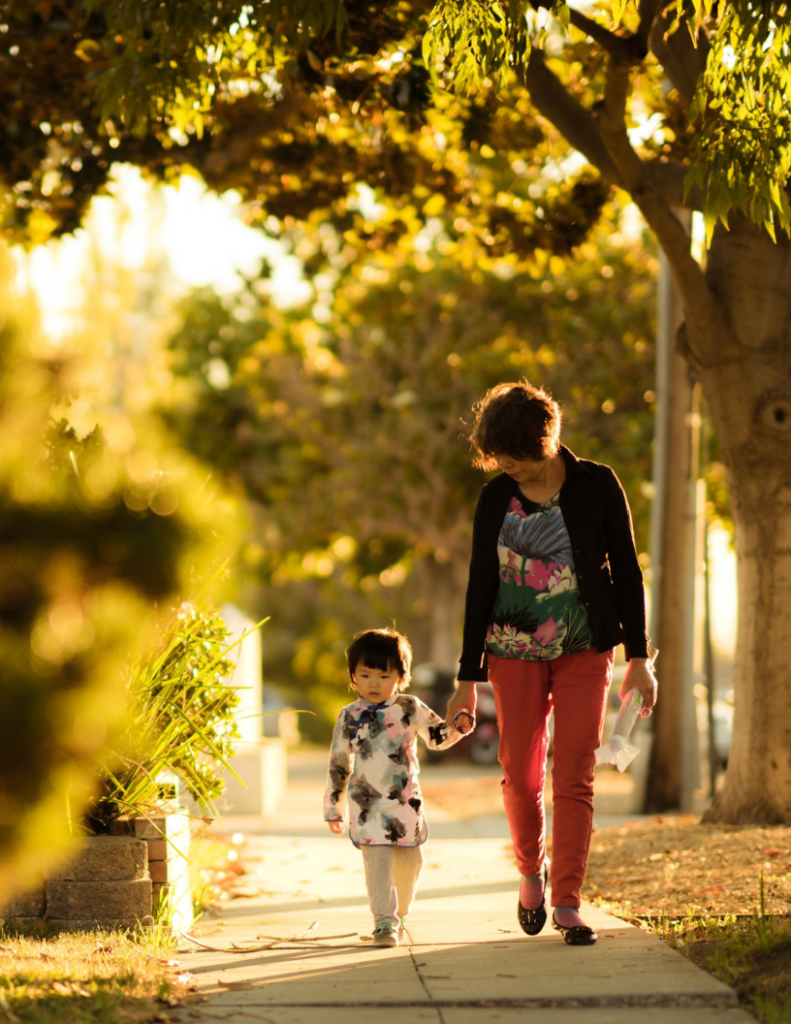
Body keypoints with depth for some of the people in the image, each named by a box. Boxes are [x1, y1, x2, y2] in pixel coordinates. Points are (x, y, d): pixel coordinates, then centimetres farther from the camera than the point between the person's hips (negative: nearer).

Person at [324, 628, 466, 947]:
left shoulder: (410, 709, 1)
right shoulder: (349, 717, 1)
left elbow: (437, 737, 11)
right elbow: (338, 765, 8)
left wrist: (459, 726, -10)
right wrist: (333, 807, 10)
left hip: (406, 803, 2)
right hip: (368, 805, -2)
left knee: (409, 863, 11)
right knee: (377, 861, -14)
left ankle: (399, 914, 33)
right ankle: (384, 923, -12)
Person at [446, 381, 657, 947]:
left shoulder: (596, 486, -4)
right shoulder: (495, 498, 1)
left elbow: (626, 572, 1)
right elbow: (481, 585, 4)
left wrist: (639, 656, -4)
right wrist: (468, 677, 2)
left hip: (585, 650, -1)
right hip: (516, 651, 2)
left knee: (574, 776, -6)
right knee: (521, 774, 2)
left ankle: (567, 901, -3)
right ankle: (532, 871, 28)